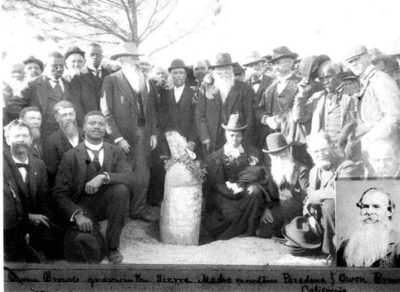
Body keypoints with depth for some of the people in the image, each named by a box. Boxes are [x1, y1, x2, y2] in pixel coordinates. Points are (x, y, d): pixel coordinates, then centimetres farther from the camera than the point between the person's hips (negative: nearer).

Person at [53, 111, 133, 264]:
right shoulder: (71, 156, -5)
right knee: (93, 254, -30)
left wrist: (103, 177, -29)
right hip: (82, 207, -3)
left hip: (106, 204, 4)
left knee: (121, 188, -30)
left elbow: (130, 177, -13)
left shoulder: (116, 152, 4)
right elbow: (60, 193, -9)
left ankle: (112, 246, -14)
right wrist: (77, 215, -25)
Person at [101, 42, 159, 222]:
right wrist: (117, 138, -14)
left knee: (142, 175, 4)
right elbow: (106, 112, -10)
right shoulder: (111, 81, -5)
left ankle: (139, 209, 14)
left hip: (143, 134, 5)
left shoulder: (143, 81, 12)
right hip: (124, 135, -5)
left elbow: (151, 109, 15)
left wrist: (153, 133, 7)